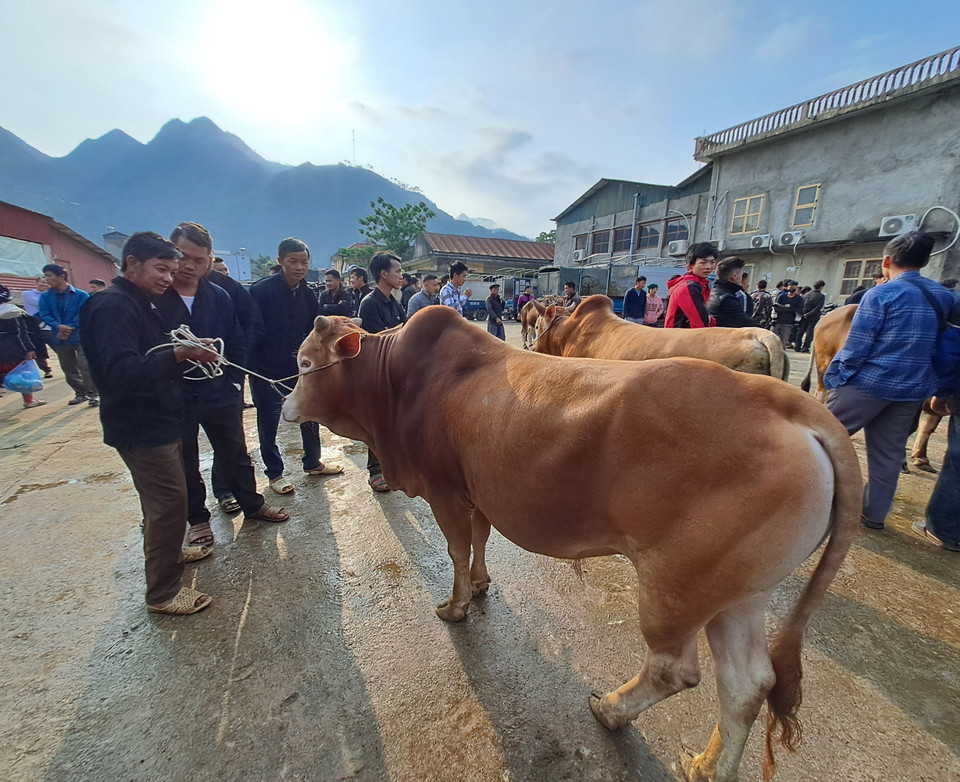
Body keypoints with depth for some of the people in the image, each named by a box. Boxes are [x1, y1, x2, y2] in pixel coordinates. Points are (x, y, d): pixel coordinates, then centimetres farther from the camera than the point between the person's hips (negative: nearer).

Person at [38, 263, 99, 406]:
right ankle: (80, 393, 22)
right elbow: (45, 315, -1)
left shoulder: (81, 295, -4)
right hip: (59, 338, 5)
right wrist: (58, 326, -20)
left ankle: (93, 394, -4)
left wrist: (69, 328, -18)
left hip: (80, 336, -5)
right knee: (68, 368, 11)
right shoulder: (45, 296, 7)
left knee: (84, 365, -11)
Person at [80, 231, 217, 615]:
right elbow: (121, 372, -31)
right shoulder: (113, 306, -18)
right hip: (140, 427, -10)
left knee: (163, 497, 23)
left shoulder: (138, 303, 14)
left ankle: (168, 551, 44)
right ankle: (162, 593, 9)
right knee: (169, 501, -5)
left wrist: (187, 352, 1)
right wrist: (177, 355, -43)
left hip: (158, 421, 10)